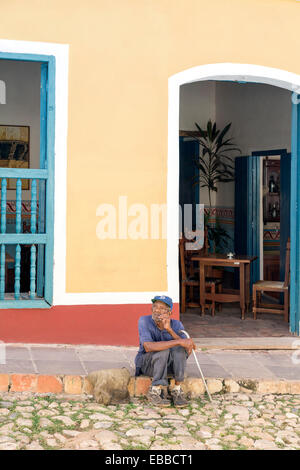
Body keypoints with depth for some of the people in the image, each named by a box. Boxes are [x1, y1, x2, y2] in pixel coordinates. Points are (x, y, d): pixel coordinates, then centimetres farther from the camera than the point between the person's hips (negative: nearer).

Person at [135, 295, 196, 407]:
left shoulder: (176, 324, -12)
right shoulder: (144, 320, -20)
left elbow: (188, 351, -25)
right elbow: (148, 347, -36)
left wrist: (169, 329, -36)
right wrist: (179, 341, -42)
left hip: (169, 364, 3)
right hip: (147, 363, -3)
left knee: (179, 348, -28)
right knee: (163, 350, -33)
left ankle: (177, 390, -21)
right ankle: (155, 391, -23)